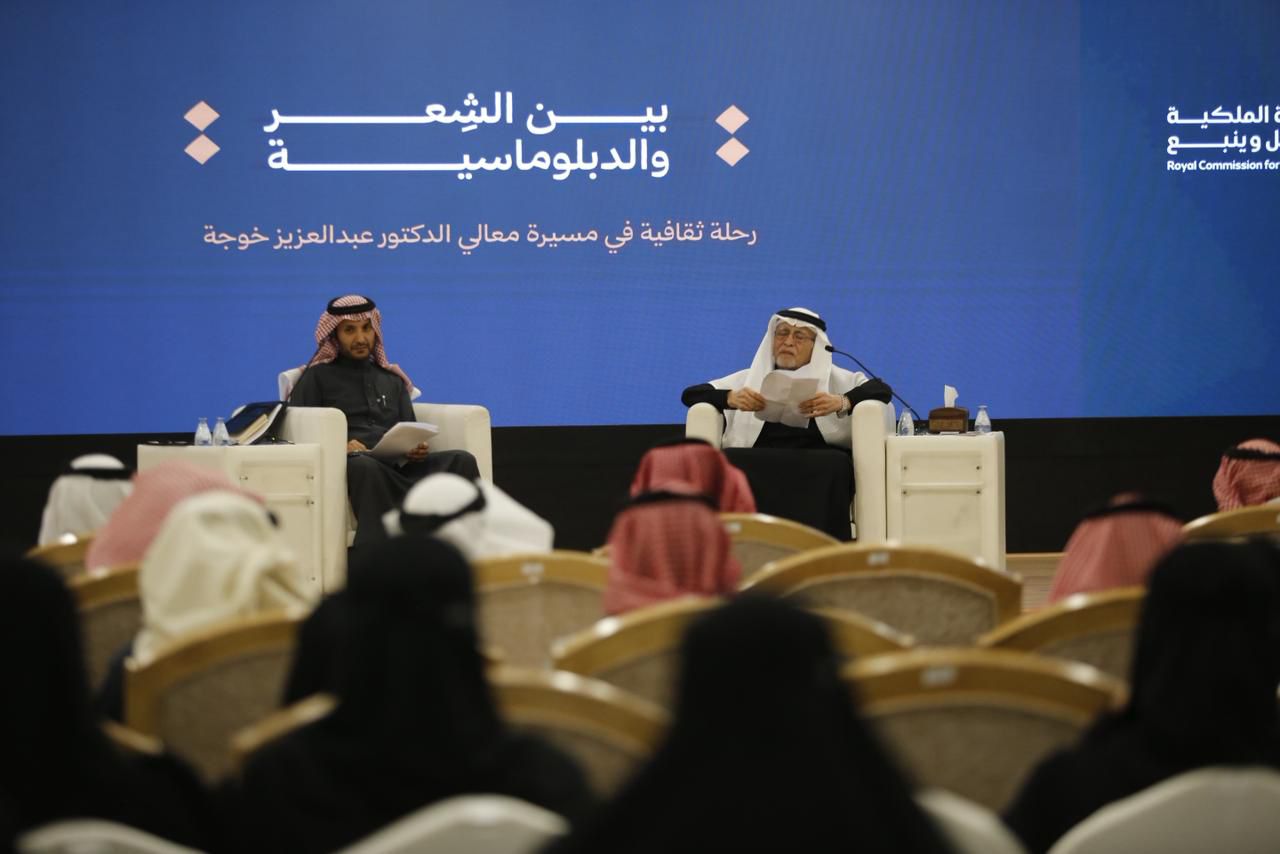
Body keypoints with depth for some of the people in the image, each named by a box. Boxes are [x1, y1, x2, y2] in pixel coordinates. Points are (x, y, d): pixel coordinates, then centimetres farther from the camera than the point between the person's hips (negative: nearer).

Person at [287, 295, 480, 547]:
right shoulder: (317, 377, 18)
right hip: (348, 463, -4)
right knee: (366, 467, -42)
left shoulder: (392, 380, 32)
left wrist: (417, 448, 0)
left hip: (398, 463, 4)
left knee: (462, 460, -24)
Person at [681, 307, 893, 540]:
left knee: (833, 465, -37)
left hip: (817, 463, -1)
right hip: (758, 464, 1)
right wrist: (730, 398, -6)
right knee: (727, 463, -33)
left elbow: (882, 390, 7)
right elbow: (690, 394, 17)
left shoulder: (835, 379, 22)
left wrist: (842, 402, -14)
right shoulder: (748, 379, 25)